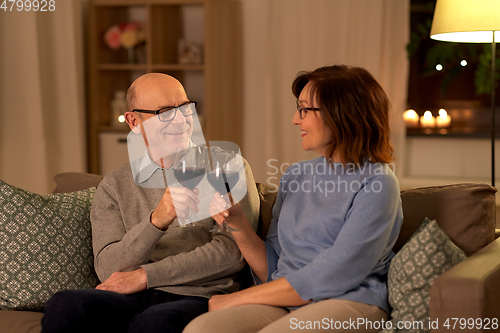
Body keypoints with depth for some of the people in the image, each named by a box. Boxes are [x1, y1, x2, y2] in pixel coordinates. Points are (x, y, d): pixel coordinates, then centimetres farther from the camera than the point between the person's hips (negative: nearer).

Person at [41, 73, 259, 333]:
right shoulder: (114, 187, 14)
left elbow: (232, 252, -3)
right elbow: (108, 269, 0)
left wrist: (146, 276, -6)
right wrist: (156, 221, -19)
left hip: (200, 298, -2)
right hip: (134, 300, 3)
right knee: (65, 306, -29)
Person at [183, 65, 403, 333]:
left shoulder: (377, 184, -5)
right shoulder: (294, 177, 17)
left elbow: (328, 279, -13)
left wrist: (238, 299, -9)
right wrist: (239, 224, -1)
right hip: (283, 305, 5)